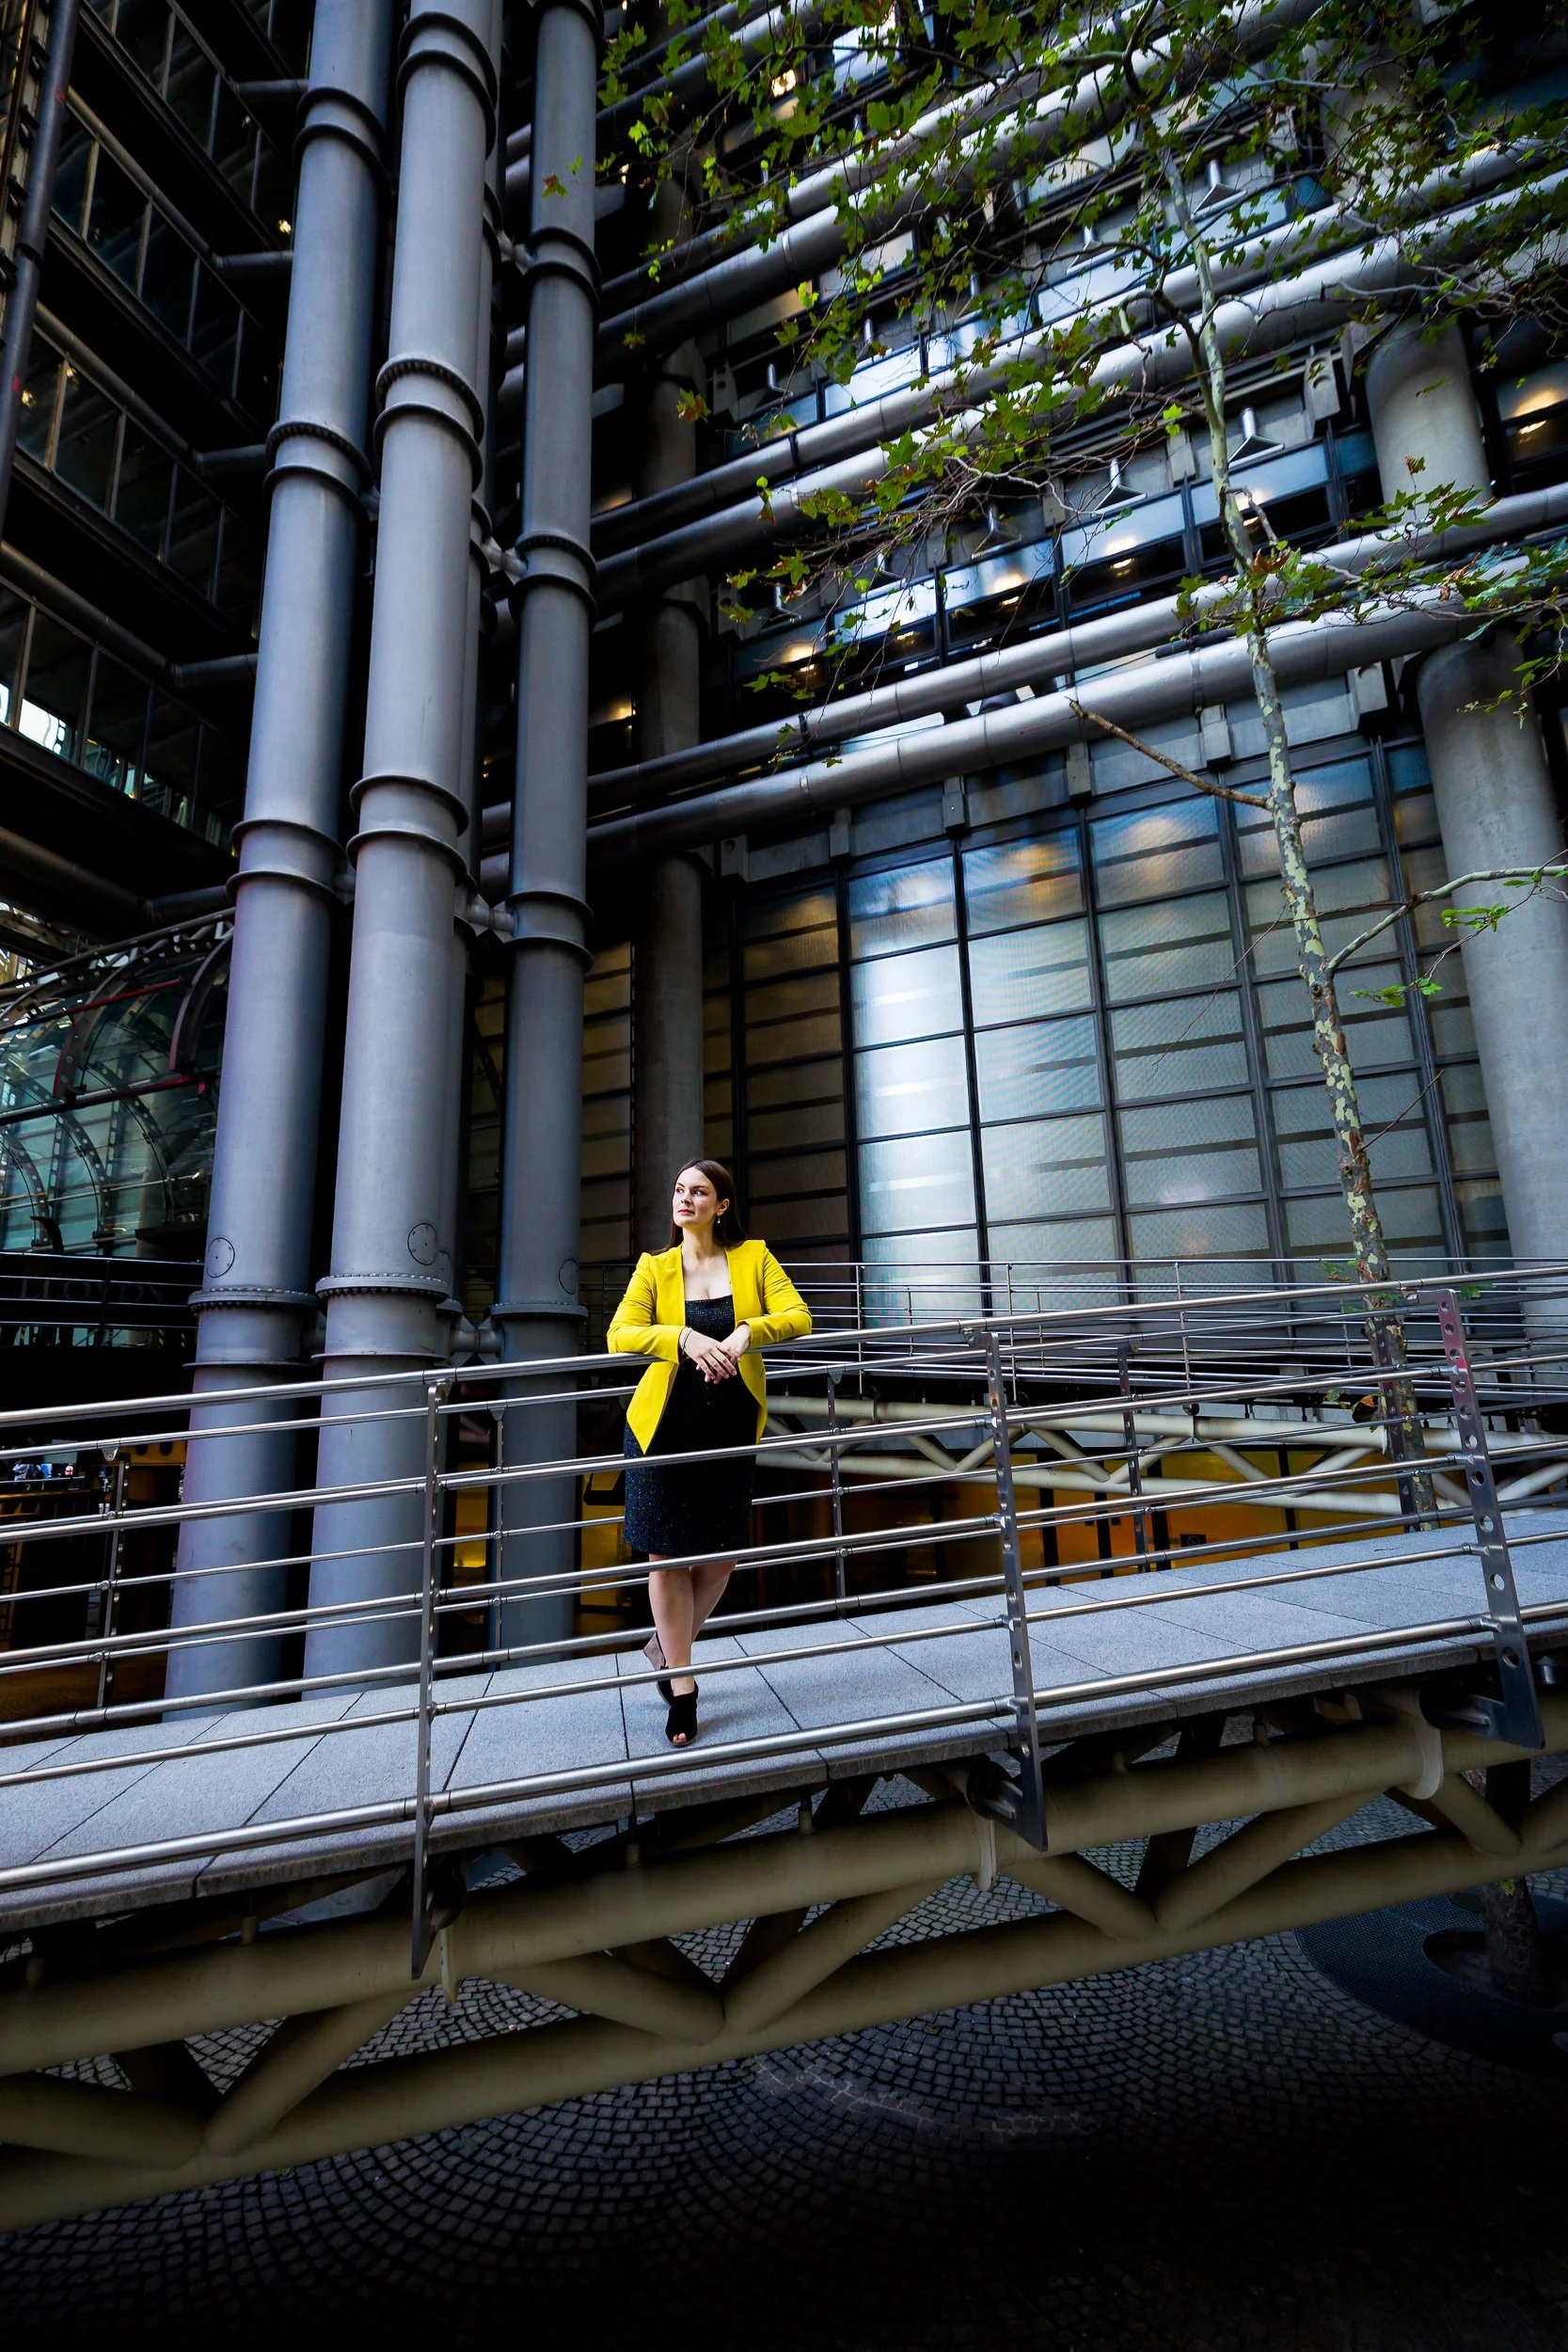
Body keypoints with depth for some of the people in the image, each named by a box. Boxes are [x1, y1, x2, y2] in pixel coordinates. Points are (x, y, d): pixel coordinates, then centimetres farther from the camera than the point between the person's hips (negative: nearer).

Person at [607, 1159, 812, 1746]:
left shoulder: (754, 1257, 2)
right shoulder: (654, 1268, 0)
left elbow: (797, 1316, -8)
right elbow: (620, 1335, -13)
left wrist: (745, 1333, -26)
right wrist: (684, 1338, -29)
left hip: (731, 1427, 2)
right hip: (664, 1428, -1)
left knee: (721, 1554, 10)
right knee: (666, 1554, 5)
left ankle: (667, 1647, 38)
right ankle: (681, 1685, 24)